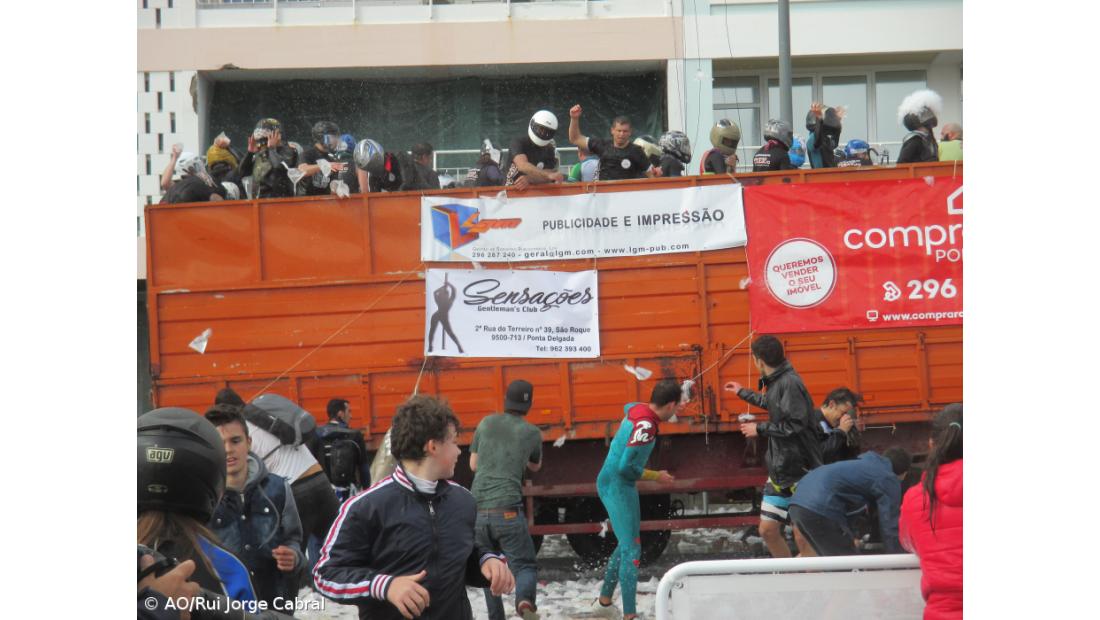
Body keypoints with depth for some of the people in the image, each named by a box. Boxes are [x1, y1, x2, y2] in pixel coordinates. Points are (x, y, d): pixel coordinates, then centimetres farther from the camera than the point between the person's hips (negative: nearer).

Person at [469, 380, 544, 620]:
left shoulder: (486, 423, 12)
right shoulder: (532, 433, 8)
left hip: (478, 509, 3)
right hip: (507, 509, -3)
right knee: (524, 565, 2)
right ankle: (524, 600, -28)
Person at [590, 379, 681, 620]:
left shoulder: (637, 409, 2)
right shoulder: (646, 426, -25)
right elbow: (627, 467, -26)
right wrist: (657, 476, -11)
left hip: (609, 482, 10)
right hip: (618, 487, -10)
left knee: (626, 544, 21)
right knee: (631, 550, -7)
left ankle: (604, 601, 32)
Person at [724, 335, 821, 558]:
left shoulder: (790, 383, -17)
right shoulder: (776, 382, 11)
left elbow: (795, 425, -24)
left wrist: (760, 429, -12)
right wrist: (742, 393, 48)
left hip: (801, 472, -9)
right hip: (780, 471, 9)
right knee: (768, 530, 11)